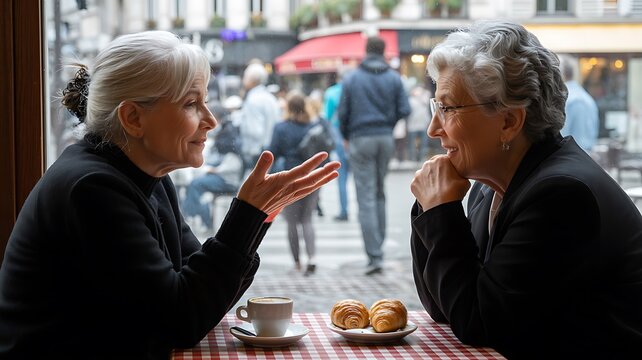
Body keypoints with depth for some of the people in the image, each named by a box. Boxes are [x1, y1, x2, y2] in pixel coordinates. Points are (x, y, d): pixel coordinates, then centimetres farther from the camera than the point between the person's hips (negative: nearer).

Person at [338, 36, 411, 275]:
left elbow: (343, 112, -3)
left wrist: (346, 137, 14)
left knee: (366, 199, -3)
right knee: (379, 194, 18)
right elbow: (404, 110, -2)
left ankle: (375, 256, -8)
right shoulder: (394, 78, 3)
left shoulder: (351, 78, -3)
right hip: (386, 139, 3)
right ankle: (377, 245, 20)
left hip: (361, 139, -3)